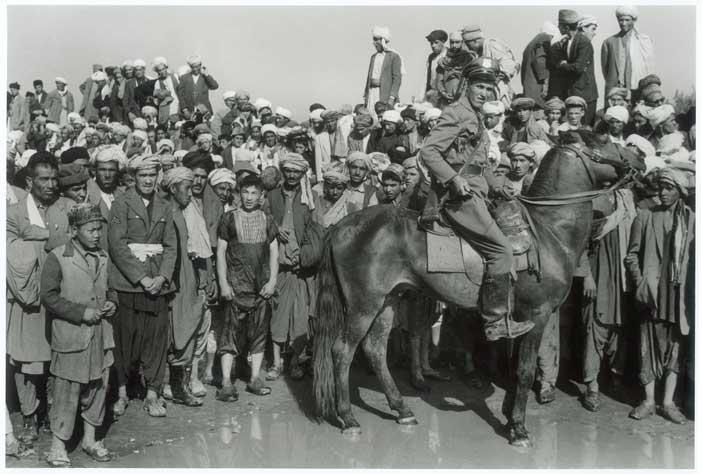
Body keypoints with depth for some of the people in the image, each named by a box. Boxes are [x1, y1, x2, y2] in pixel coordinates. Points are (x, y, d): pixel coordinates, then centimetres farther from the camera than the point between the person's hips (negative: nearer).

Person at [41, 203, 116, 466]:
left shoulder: (103, 257, 10)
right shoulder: (57, 258, -8)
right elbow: (49, 296, -11)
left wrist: (112, 301, 2)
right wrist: (82, 313, -16)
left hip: (101, 336, 6)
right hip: (71, 336, -6)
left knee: (97, 387, 12)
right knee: (67, 392, 0)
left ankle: (90, 439, 27)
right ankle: (58, 446, 13)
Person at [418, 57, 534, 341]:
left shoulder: (475, 117, 22)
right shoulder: (456, 113, -8)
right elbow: (428, 152, -18)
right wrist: (454, 179, -24)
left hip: (474, 192, 10)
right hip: (461, 195, -10)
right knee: (501, 250, -15)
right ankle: (496, 322, -10)